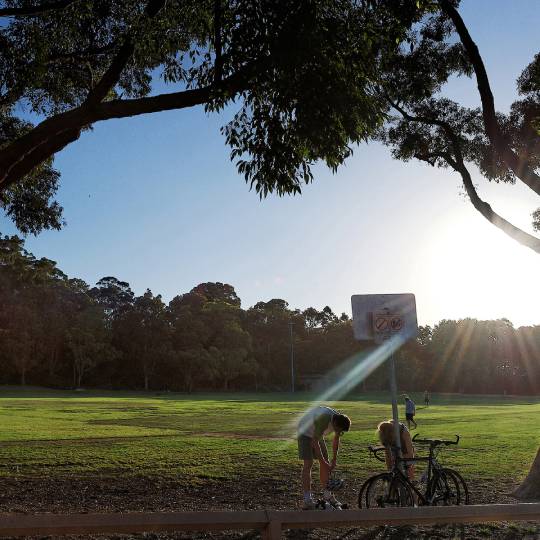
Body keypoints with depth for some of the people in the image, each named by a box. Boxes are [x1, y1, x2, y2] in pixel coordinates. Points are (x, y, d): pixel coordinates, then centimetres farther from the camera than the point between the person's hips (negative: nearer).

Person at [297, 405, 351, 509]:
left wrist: (334, 460, 0)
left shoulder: (339, 420, -17)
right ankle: (307, 501, -12)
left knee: (325, 463, 4)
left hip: (317, 434, 7)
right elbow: (314, 442, -33)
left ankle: (327, 495, 14)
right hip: (306, 432, -7)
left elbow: (336, 439, 0)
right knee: (308, 464, -14)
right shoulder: (323, 418, -39)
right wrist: (323, 462, -30)